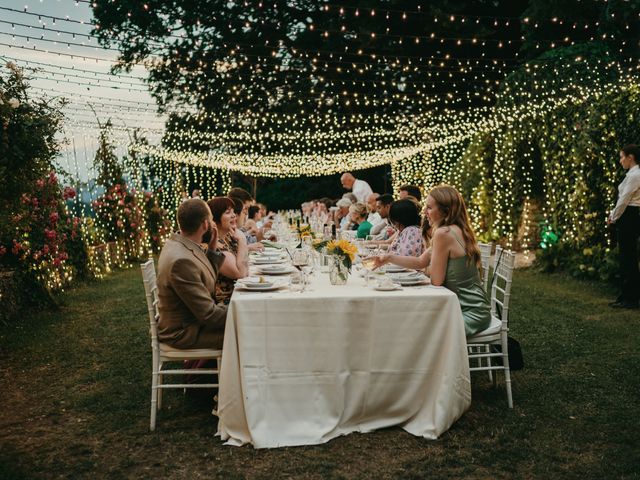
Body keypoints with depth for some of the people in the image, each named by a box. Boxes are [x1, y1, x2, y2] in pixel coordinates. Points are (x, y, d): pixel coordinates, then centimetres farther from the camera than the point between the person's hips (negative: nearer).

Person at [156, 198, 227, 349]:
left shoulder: (177, 243, 0)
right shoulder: (181, 261, -29)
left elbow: (209, 279, 11)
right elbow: (208, 314, -25)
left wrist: (211, 249, 1)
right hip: (184, 333, -9)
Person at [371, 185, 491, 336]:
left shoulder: (443, 233, -22)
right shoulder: (457, 231, 8)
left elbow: (436, 281, -16)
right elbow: (420, 262, 14)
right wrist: (389, 258, 7)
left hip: (471, 313, -9)